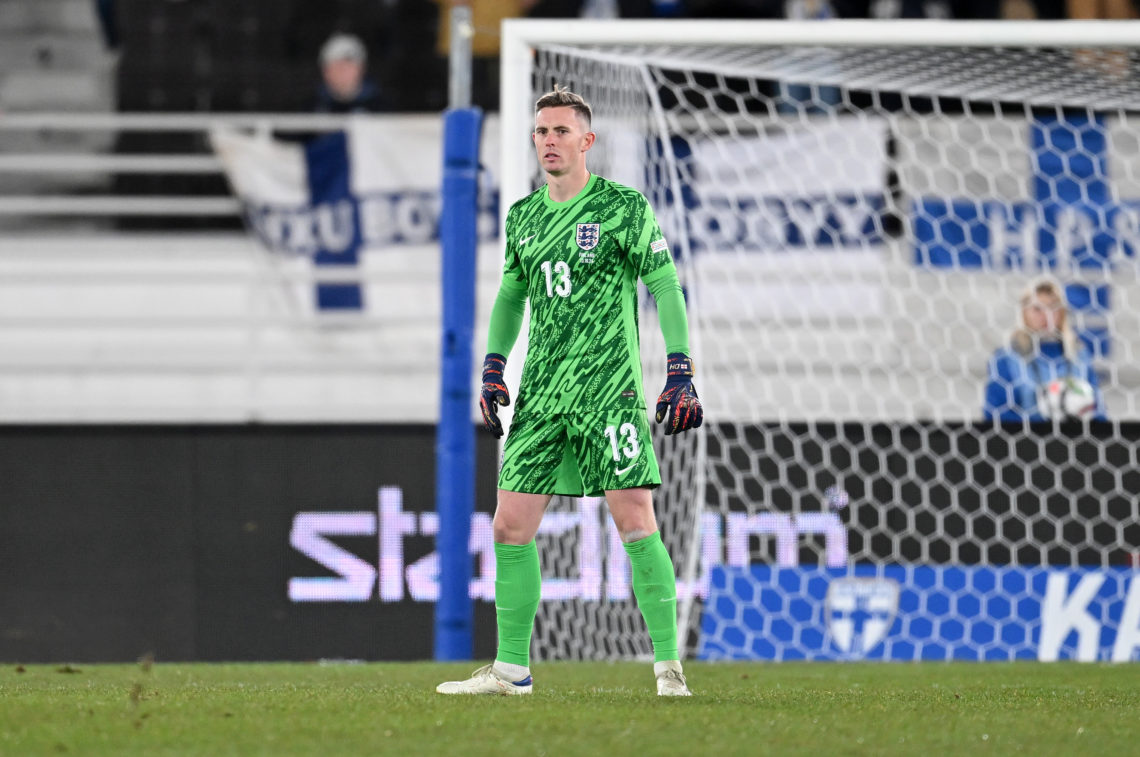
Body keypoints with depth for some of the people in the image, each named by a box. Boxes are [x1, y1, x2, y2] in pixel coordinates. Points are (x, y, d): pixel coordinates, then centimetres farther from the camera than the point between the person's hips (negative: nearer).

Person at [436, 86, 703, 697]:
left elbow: (666, 288, -2)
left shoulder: (623, 207, -2)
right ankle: (511, 669, 9)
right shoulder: (522, 216, 14)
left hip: (611, 390, -5)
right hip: (539, 393, 5)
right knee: (511, 525, 1)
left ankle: (669, 667, -7)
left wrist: (680, 373, -8)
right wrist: (493, 367, 15)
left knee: (635, 522, -11)